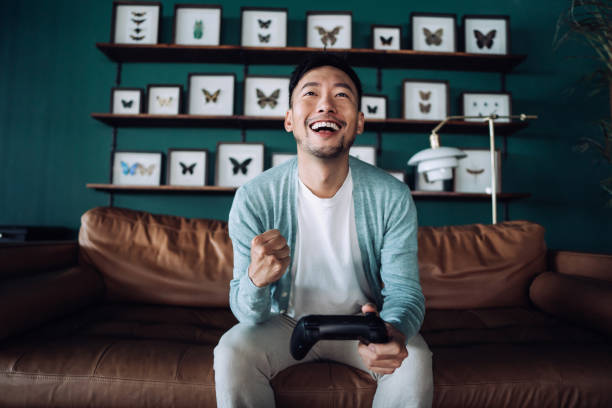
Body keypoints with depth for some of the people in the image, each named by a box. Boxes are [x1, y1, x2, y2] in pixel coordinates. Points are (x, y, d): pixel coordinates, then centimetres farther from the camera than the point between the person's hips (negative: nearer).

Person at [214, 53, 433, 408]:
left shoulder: (392, 197, -17)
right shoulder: (254, 199, -19)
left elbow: (404, 290, -13)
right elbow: (250, 315, -14)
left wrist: (395, 331, -38)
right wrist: (256, 280, -40)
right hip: (287, 321, 0)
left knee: (413, 359, -25)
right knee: (232, 352, -26)